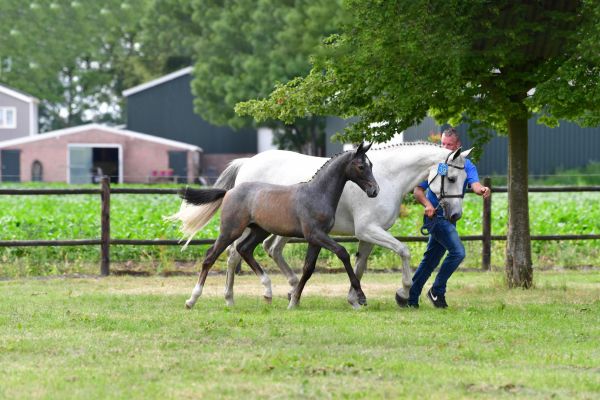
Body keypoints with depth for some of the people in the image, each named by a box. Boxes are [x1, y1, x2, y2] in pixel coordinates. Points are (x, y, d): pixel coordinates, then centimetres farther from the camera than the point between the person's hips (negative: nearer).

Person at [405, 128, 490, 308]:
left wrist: (482, 190, -39)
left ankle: (410, 298, 22)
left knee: (430, 260, 12)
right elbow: (418, 190, -3)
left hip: (450, 218, 5)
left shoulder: (466, 165, 3)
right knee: (457, 251, -21)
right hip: (435, 215, -5)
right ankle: (437, 291, -9)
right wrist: (427, 204, -23)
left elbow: (475, 184, -15)